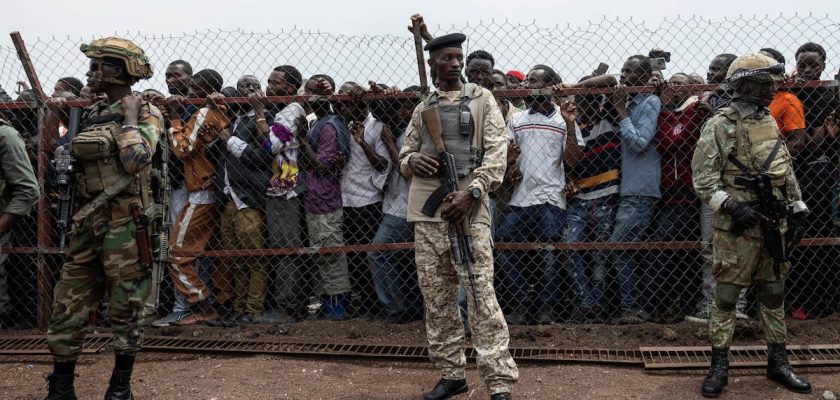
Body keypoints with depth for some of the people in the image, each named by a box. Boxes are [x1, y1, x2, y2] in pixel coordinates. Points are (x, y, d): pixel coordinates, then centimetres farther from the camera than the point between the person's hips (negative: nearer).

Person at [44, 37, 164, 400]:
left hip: (125, 220, -7)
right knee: (67, 305, 8)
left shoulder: (146, 113, -6)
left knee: (126, 307, 3)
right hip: (88, 219, 7)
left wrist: (129, 116, -13)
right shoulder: (91, 114, 15)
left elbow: (135, 160, -22)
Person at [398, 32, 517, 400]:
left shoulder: (481, 98, 7)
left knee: (481, 296, -10)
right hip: (427, 211, 4)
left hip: (468, 210, -4)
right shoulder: (422, 109, 17)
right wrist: (414, 160, -6)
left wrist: (470, 193, -16)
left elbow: (496, 151, -3)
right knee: (436, 297, 7)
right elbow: (404, 155, 20)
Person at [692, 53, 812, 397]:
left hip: (774, 226, 7)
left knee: (774, 294, 14)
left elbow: (786, 171, 18)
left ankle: (778, 362, 27)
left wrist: (798, 210, 15)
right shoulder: (719, 126, -10)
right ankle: (719, 366, 11)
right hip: (737, 227, -7)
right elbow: (703, 178, -15)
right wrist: (733, 207, -24)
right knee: (726, 297, 1)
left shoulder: (769, 122, 13)